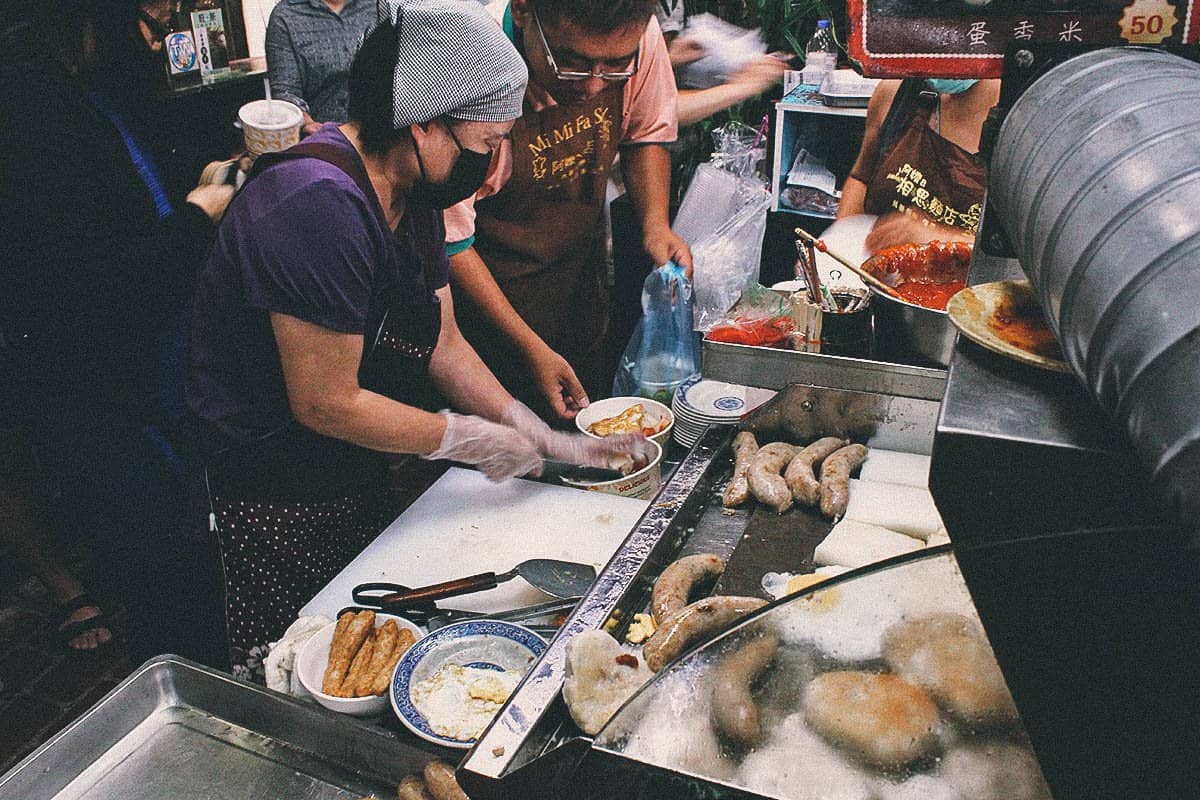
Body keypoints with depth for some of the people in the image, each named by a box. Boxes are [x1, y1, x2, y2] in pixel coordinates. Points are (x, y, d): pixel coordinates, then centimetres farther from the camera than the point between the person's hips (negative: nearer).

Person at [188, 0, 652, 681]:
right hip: (268, 509, -8)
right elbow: (327, 404, -26)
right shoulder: (322, 204, -29)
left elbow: (444, 343, 5)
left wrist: (549, 442, 1)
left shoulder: (414, 194, 1)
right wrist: (473, 439, -15)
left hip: (353, 487, 9)